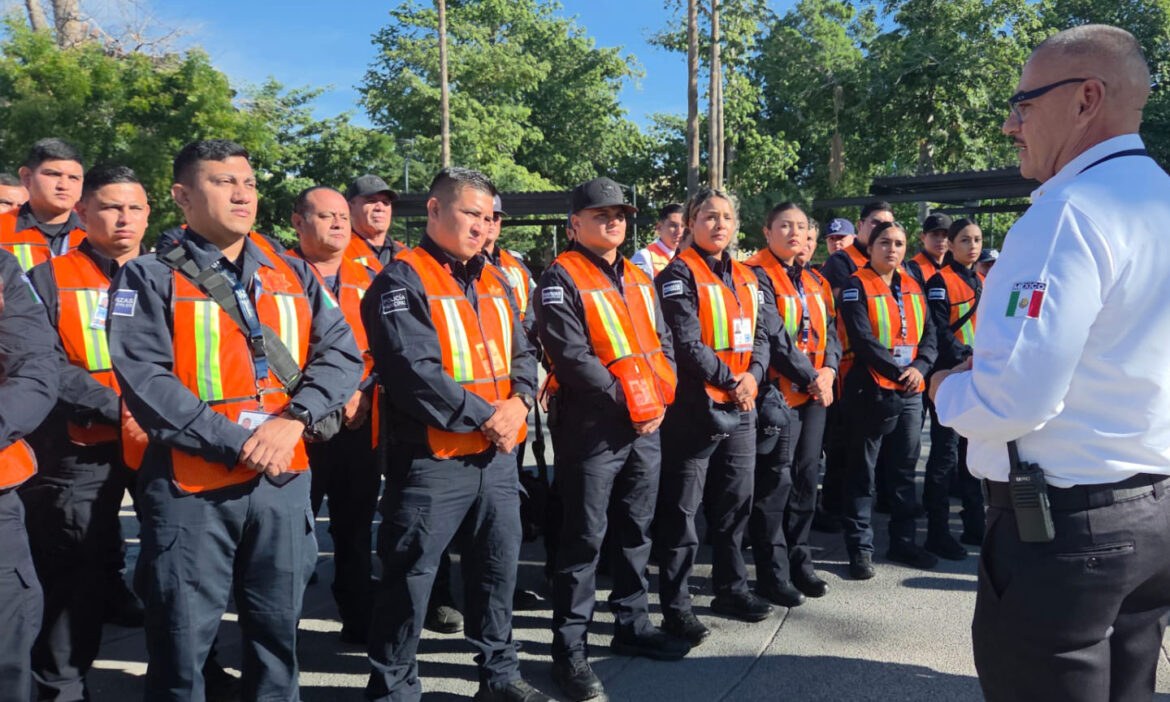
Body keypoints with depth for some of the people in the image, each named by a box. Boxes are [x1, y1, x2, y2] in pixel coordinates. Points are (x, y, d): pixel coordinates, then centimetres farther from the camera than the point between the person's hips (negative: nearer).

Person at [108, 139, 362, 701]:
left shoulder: (292, 275, 10)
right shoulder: (149, 278, -3)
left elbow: (341, 353, 1)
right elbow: (146, 381, -14)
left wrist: (293, 420, -15)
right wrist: (238, 444, -20)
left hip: (284, 481, 4)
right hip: (190, 487, -3)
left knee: (277, 630, 17)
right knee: (183, 638, 9)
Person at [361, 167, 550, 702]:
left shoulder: (493, 280, 13)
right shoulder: (403, 279, -11)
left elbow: (522, 353, 13)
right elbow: (415, 371, -20)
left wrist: (518, 401, -8)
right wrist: (485, 416, -16)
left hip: (497, 455, 7)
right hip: (433, 459, -7)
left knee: (499, 566, 18)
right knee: (410, 577, 4)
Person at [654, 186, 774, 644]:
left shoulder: (746, 278, 15)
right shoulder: (680, 274, -8)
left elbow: (759, 335, 12)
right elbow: (686, 341, -16)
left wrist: (753, 375, -7)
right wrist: (729, 380, -13)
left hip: (741, 408, 7)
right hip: (695, 406, -7)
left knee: (735, 503, 16)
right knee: (681, 511, 0)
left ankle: (731, 588, 33)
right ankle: (676, 607, 10)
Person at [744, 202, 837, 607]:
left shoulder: (813, 282, 17)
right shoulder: (758, 276, -8)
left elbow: (829, 330, 13)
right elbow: (773, 335, -17)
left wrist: (829, 369, -5)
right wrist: (810, 376, -15)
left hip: (815, 393, 8)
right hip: (779, 392, -7)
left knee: (806, 479, 13)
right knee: (775, 482, -3)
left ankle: (799, 563, 25)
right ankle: (773, 574, 7)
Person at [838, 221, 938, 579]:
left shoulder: (913, 287, 14)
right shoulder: (856, 286, -5)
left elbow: (928, 334, 8)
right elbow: (862, 339, -15)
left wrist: (919, 367, -10)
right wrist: (898, 371, -18)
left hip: (910, 393, 6)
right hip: (870, 391, -6)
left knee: (904, 470, 14)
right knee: (863, 472, 2)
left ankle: (903, 541, 26)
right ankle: (860, 547, 11)